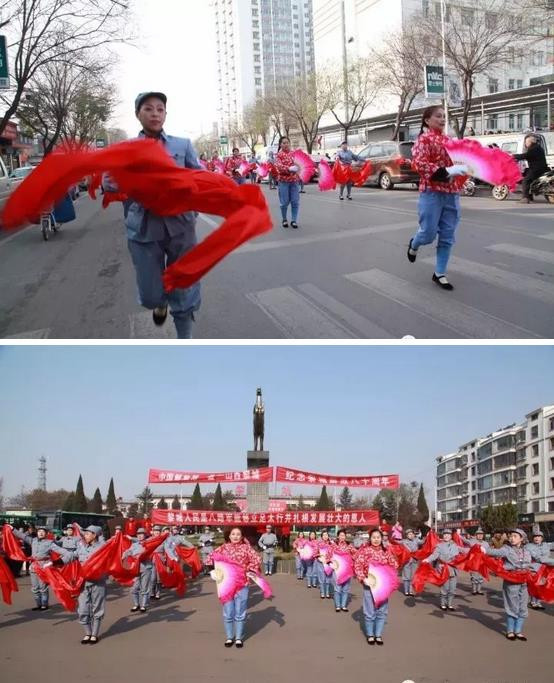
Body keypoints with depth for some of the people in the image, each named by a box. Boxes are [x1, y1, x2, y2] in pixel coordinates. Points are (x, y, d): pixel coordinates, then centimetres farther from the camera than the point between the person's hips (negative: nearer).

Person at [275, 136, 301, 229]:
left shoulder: (294, 153, 9)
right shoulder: (279, 155, 0)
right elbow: (279, 166, -15)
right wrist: (289, 168, -29)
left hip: (294, 180, 3)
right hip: (283, 180, -3)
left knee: (295, 202, 1)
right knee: (284, 202, 2)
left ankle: (293, 220, 8)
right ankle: (284, 220, 18)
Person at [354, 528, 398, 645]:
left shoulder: (386, 551, 3)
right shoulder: (365, 550, -7)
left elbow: (394, 565, 8)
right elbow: (357, 565, -11)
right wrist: (363, 579, -19)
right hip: (369, 584, -3)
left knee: (382, 611, 8)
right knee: (370, 611, 5)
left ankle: (378, 634, 21)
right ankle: (370, 635, 20)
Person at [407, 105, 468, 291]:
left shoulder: (448, 140, 16)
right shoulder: (424, 139, -5)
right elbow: (419, 163, -18)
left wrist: (463, 169, 9)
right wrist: (446, 172, -23)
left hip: (451, 193, 6)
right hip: (431, 192, -6)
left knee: (447, 236, 4)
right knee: (429, 233, -4)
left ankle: (440, 274, 12)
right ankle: (414, 245, 31)